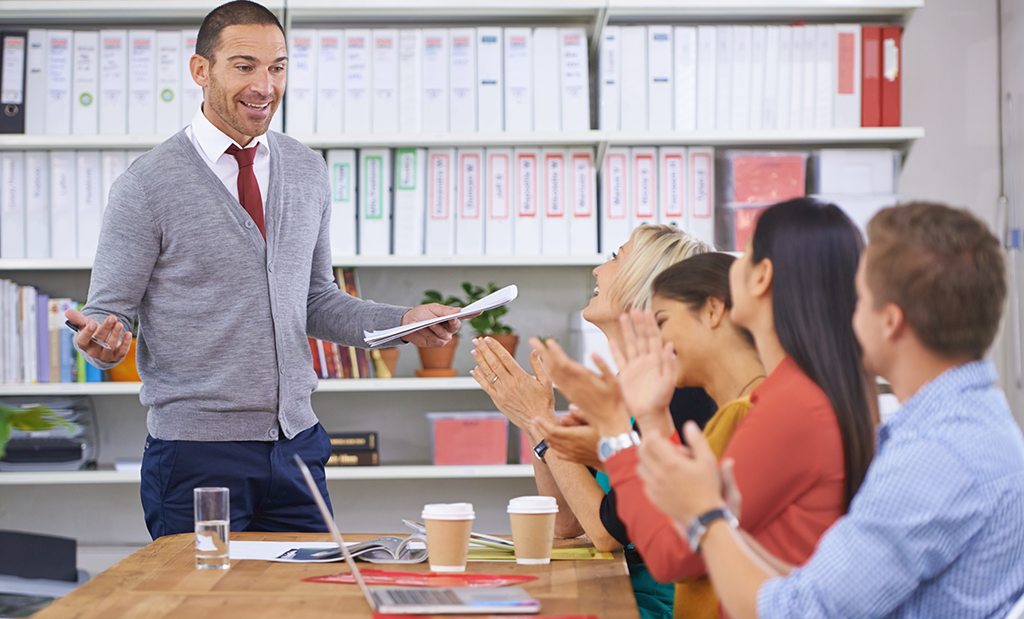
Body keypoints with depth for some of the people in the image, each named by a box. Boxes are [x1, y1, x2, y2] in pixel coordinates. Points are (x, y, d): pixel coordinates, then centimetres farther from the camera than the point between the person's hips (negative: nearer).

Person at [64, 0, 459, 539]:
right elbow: (109, 311, -5)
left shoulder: (308, 172, 9)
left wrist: (402, 321, 3)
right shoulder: (148, 183, -7)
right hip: (195, 451, -5)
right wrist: (103, 340, -28)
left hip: (297, 445, 5)